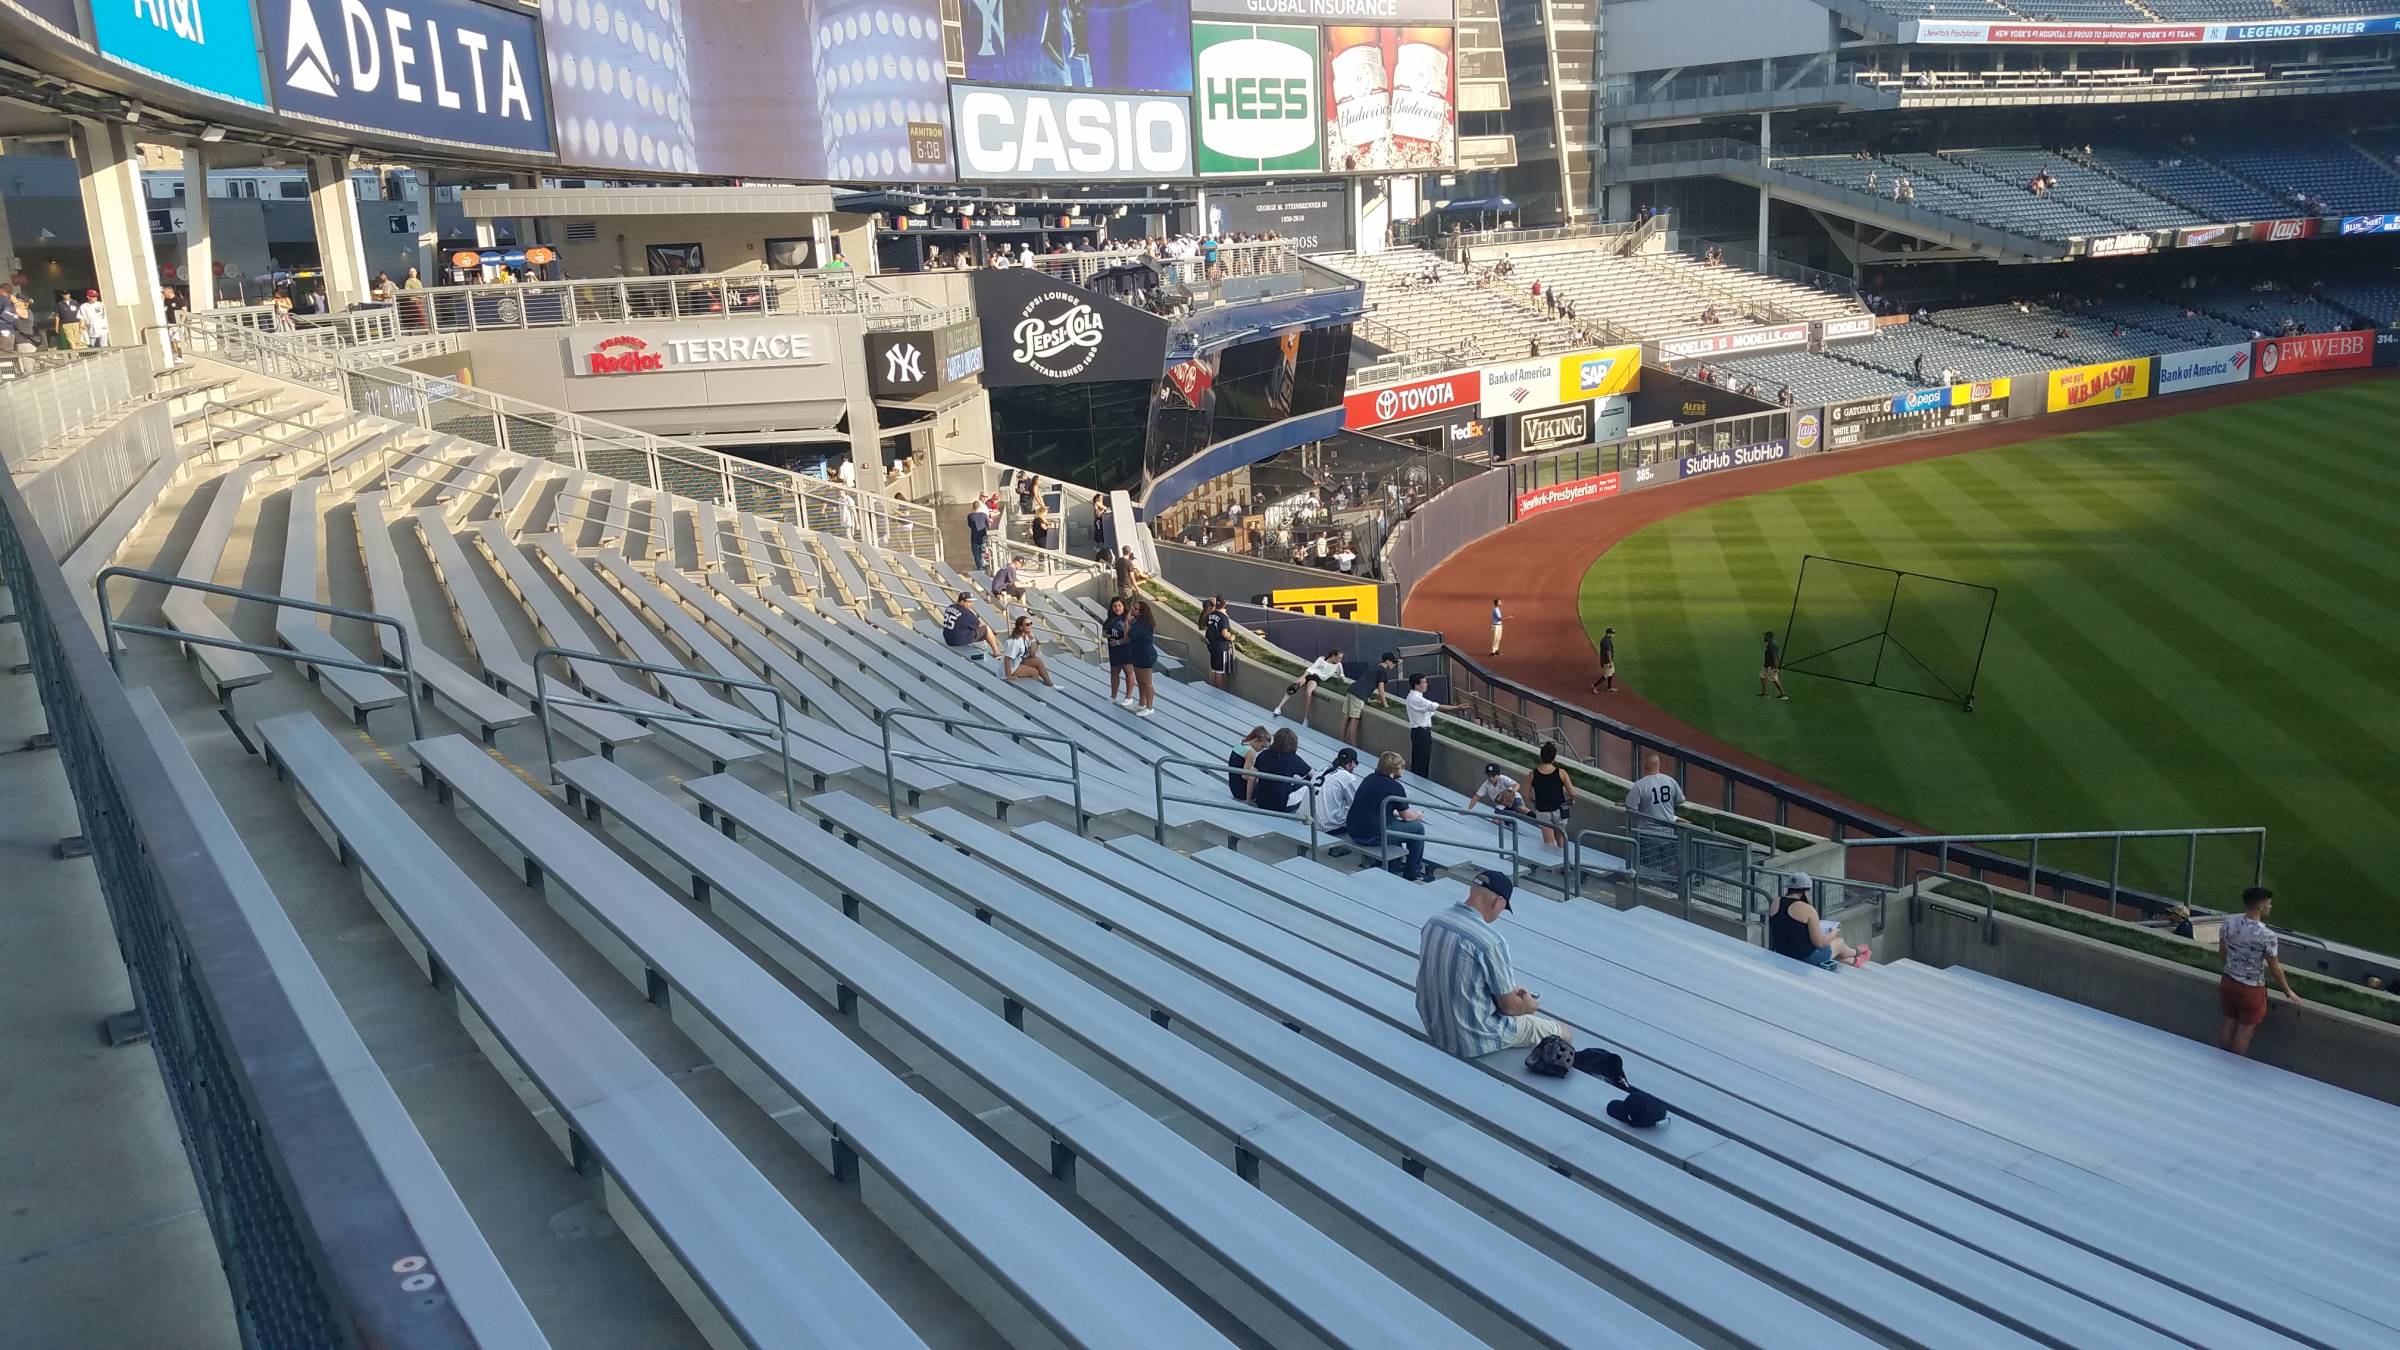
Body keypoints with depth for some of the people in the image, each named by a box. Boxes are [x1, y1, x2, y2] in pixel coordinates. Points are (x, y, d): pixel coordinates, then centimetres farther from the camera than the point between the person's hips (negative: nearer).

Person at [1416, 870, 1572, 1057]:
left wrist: (1507, 990, 17)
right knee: (1564, 1035, 8)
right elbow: (1509, 1006, -15)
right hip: (1474, 1041, -8)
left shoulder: (1432, 923, -4)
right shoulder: (1490, 942, -26)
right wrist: (1528, 1006, 9)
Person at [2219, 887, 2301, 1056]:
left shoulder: (2228, 922, -11)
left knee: (2229, 1023, 23)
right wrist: (2288, 991, 4)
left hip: (2228, 982, 5)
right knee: (2245, 1030, 14)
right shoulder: (2267, 936, -26)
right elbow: (2274, 967, -12)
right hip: (2251, 989, -5)